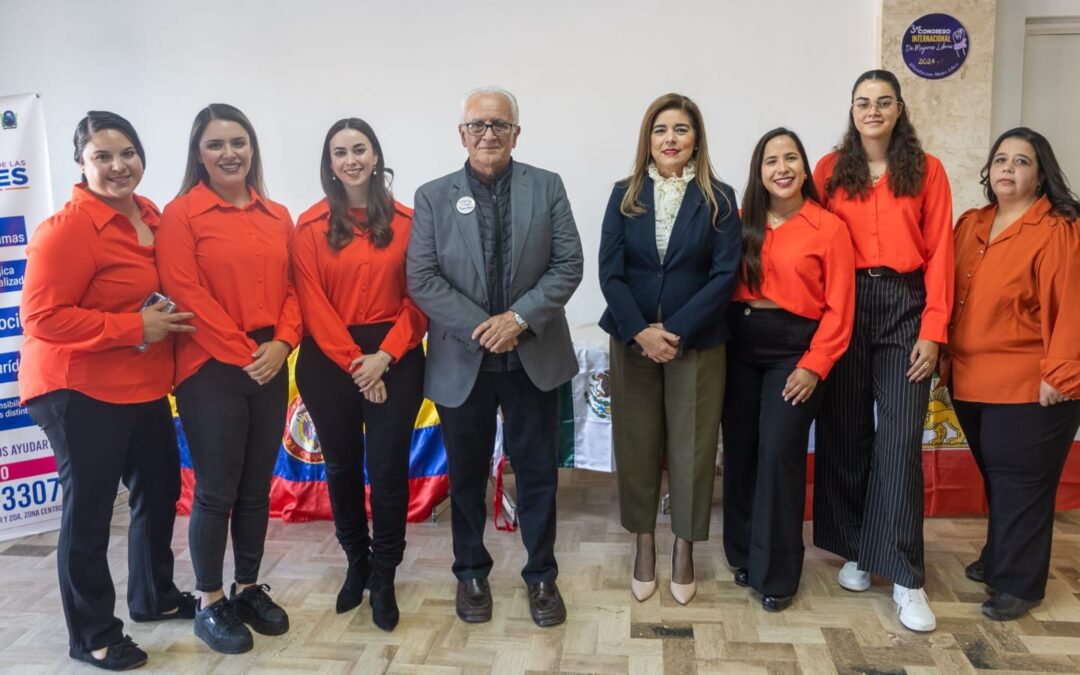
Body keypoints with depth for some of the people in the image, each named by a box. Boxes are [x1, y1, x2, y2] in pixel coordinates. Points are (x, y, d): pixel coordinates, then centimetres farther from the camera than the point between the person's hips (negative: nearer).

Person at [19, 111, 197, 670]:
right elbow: (42, 317, -21)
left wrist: (172, 316, 2)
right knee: (88, 509, 3)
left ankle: (154, 596, 40)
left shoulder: (149, 215, 6)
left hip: (145, 386, 8)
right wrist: (134, 328, -21)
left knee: (159, 490, 18)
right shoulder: (67, 228, -17)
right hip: (79, 391, -8)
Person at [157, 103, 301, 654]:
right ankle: (209, 604, 18)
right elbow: (185, 295, -12)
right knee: (216, 490, 3)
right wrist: (243, 353, -14)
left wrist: (281, 343, -8)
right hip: (210, 371, -5)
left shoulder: (277, 217, 11)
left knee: (257, 487, 12)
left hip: (270, 369, 5)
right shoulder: (181, 214, -5)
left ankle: (248, 589, 27)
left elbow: (291, 288, 9)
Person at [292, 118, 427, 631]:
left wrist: (384, 355, -12)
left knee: (389, 468, 0)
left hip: (395, 359, 0)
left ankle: (384, 576, 16)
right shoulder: (311, 226, 0)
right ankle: (356, 564, 32)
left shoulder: (406, 221, 1)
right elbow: (313, 304, -5)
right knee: (341, 467, 12)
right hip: (329, 362, 1)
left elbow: (418, 298, -1)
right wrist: (354, 363, -12)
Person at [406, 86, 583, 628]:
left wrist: (520, 317, -16)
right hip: (461, 360, 0)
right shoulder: (433, 196, 0)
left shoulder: (547, 187, 1)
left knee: (537, 471, 10)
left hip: (534, 356, 0)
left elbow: (568, 265, -4)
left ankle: (541, 575, 27)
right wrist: (479, 328, -16)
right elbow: (421, 279, -6)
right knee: (466, 475, 13)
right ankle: (471, 573, 32)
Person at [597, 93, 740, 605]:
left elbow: (725, 274, -7)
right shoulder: (625, 196, 3)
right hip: (632, 340, 1)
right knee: (636, 444, 8)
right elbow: (610, 272, -3)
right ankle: (644, 546, 24)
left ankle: (684, 549, 22)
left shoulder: (718, 199, 0)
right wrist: (641, 331, -15)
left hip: (697, 343, -1)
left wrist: (674, 330, -15)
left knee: (692, 445, 4)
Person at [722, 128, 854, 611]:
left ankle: (775, 572, 11)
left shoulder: (828, 229, -4)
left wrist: (814, 366, -11)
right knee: (739, 451, 9)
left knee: (779, 454, -5)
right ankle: (743, 554, 27)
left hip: (793, 347, -4)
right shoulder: (741, 224, 8)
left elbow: (839, 308, -5)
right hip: (739, 342, 4)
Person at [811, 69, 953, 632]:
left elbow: (938, 254, 0)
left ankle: (905, 576, 4)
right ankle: (855, 549, 24)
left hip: (904, 308, -1)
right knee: (846, 432, 8)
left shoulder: (927, 171, 4)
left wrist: (933, 331, -7)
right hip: (845, 306, 2)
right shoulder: (830, 170, 7)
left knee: (900, 440, -4)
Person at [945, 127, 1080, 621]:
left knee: (1021, 483, 3)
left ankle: (1018, 583, 16)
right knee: (995, 478, 18)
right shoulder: (970, 225, 10)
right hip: (972, 380, 6)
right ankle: (999, 558, 35)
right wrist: (946, 355, 10)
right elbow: (950, 293, 14)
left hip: (1029, 386, -6)